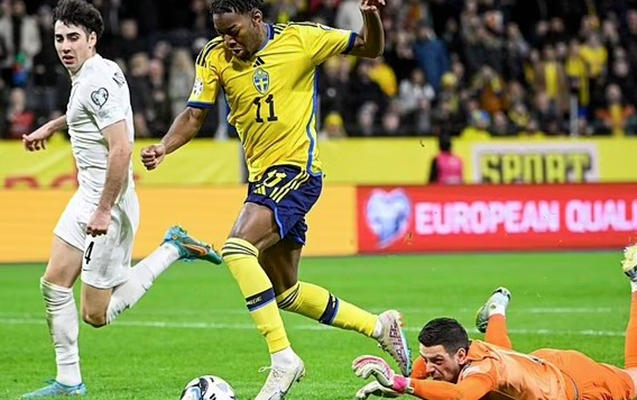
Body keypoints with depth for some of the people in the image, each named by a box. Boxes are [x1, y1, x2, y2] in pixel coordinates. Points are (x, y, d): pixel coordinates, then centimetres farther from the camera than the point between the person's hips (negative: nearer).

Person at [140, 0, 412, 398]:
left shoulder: (300, 38, -8)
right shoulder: (215, 57, 2)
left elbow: (370, 48, 2)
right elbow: (194, 115, 2)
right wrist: (163, 148, -16)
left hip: (297, 170, -7)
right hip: (262, 176, 7)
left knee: (238, 248, -29)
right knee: (286, 293, 15)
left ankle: (283, 357, -24)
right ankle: (380, 326, 32)